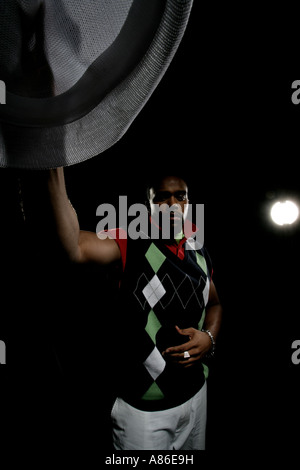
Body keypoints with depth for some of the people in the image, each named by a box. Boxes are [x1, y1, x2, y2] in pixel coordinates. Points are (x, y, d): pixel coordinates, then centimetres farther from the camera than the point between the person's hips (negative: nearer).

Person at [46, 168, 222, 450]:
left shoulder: (200, 254, 1)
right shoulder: (128, 244, -15)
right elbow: (75, 247, -35)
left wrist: (209, 337, -6)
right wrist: (55, 168, -43)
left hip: (196, 394, 6)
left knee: (193, 455, 27)